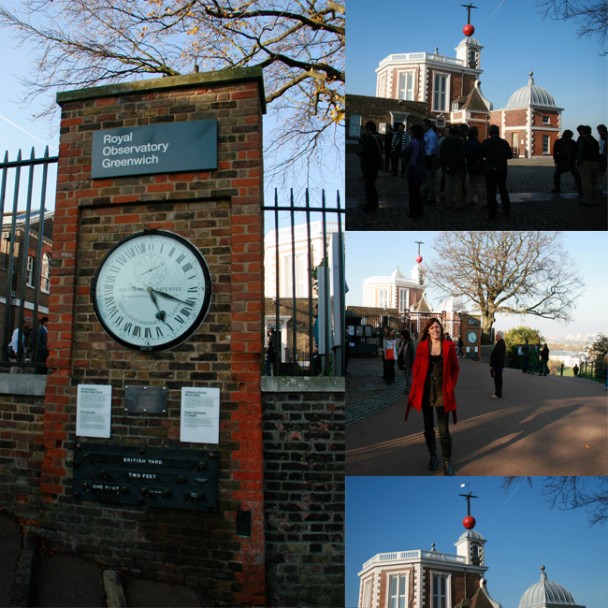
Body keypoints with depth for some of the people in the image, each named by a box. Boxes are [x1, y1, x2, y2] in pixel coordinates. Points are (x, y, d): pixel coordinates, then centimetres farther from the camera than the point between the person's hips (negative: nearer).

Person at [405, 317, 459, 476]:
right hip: (425, 391, 2)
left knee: (443, 430, -2)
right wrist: (416, 387, -2)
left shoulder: (449, 346, -2)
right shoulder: (422, 346, 0)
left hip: (442, 391, -2)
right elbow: (416, 368, 5)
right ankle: (433, 456, 31)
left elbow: (455, 368, 5)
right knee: (428, 427, 13)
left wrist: (450, 386, -2)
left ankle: (447, 461, 14)